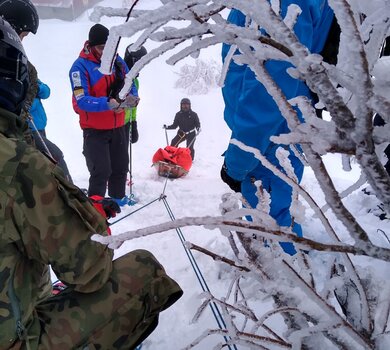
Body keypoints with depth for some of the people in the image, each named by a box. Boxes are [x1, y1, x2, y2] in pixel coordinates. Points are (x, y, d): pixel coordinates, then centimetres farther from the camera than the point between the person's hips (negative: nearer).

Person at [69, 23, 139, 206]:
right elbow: (82, 100, -24)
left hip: (118, 126, 6)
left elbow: (130, 85, 7)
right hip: (94, 129, -6)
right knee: (101, 170, -8)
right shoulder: (80, 66, -16)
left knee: (121, 166, 17)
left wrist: (132, 98, -17)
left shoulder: (117, 60, 1)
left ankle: (118, 197, 38)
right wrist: (107, 103, -38)